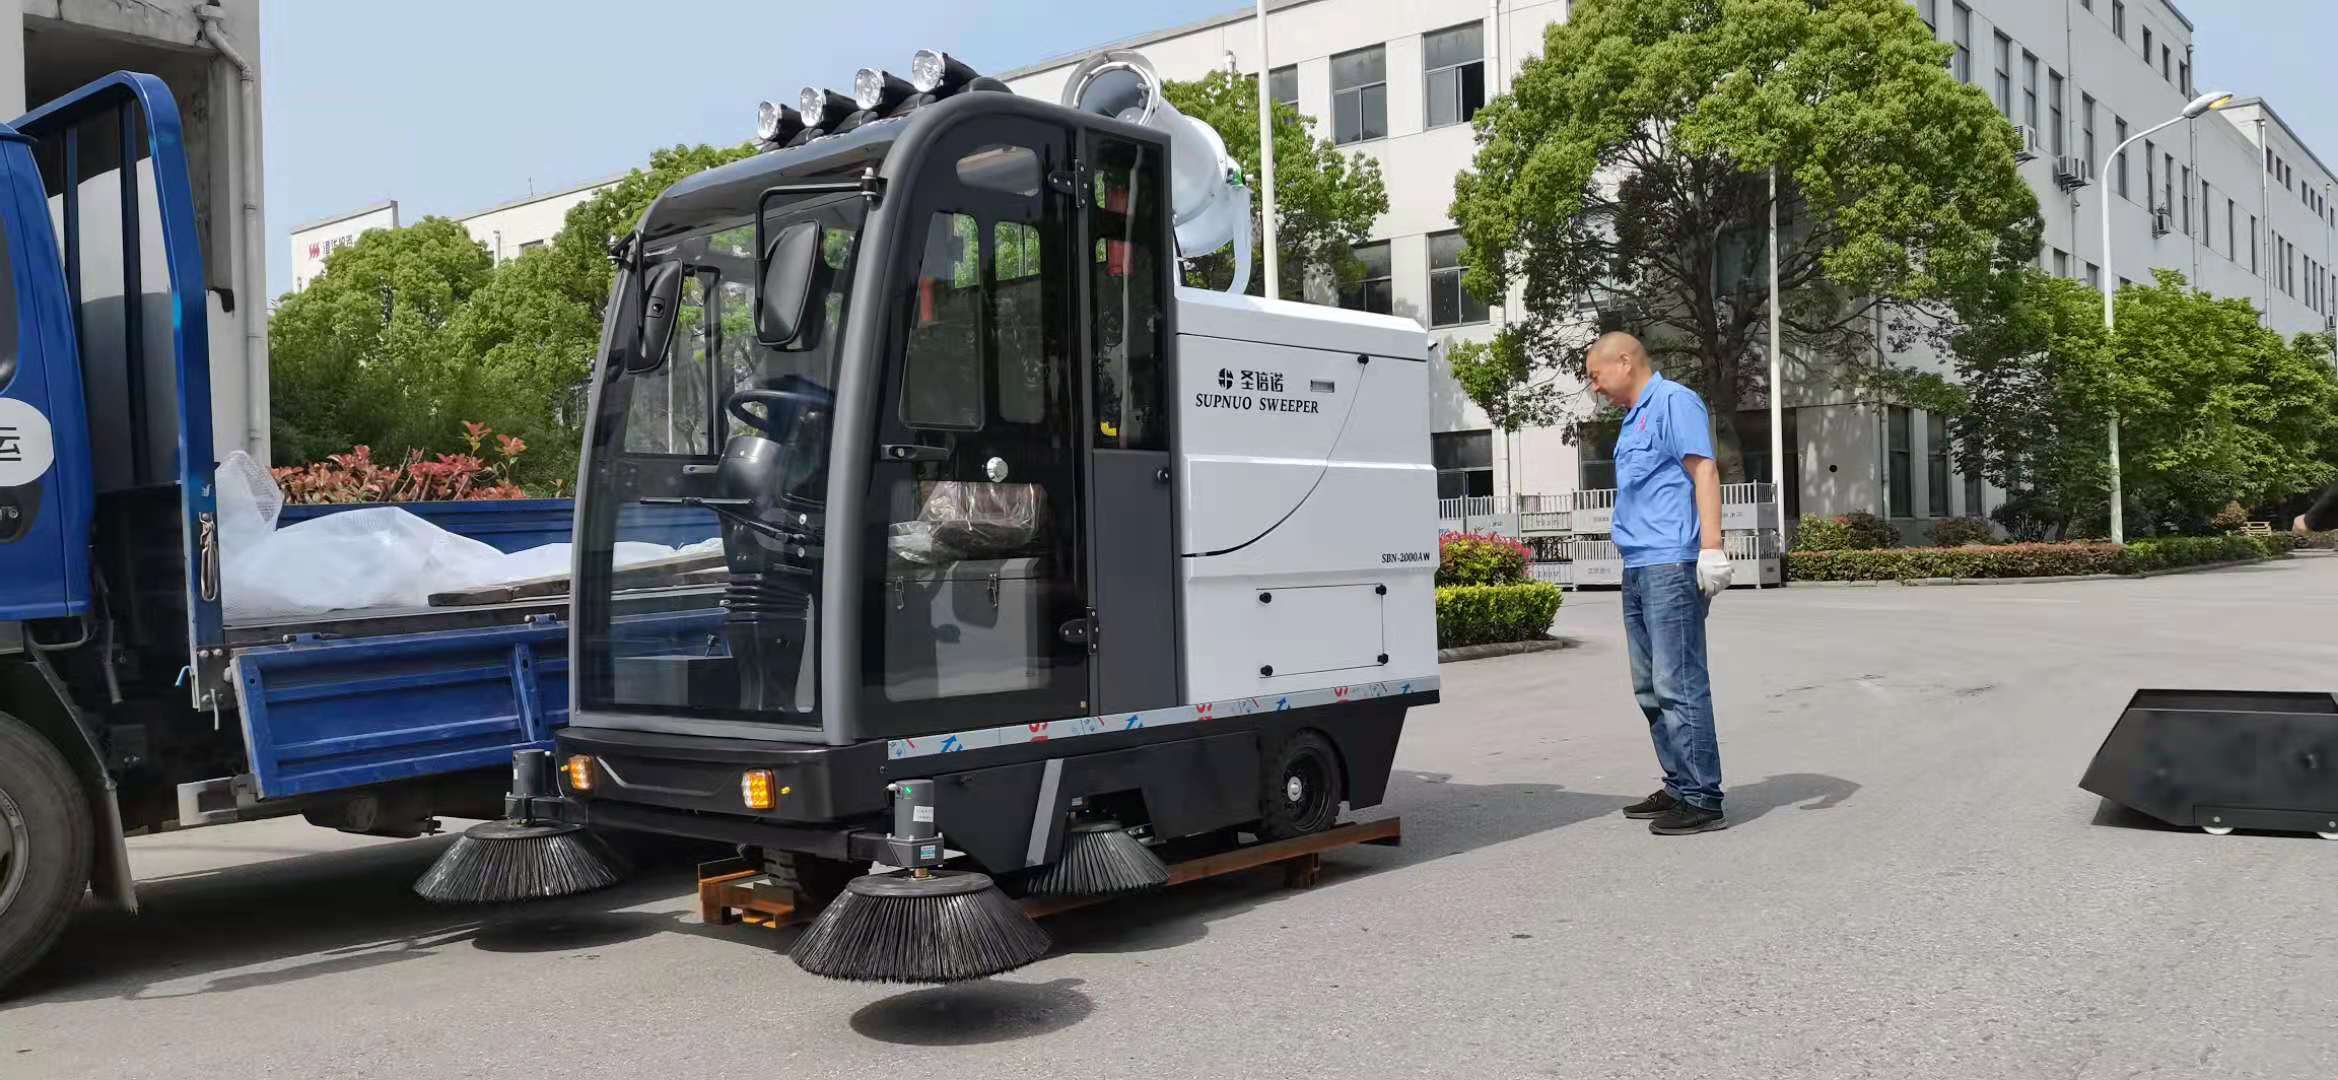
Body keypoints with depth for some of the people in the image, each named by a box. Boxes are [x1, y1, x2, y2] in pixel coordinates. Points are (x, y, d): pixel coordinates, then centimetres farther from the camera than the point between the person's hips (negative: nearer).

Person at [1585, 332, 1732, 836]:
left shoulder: (1673, 402, -5)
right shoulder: (1635, 418, 22)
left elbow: (1704, 471, -14)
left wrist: (1711, 548, -23)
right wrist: (1635, 564, 20)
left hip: (1671, 566, -10)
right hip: (1638, 568, 10)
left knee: (1679, 684, -10)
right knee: (1651, 687, 12)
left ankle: (1702, 798, -6)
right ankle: (1678, 788, 19)